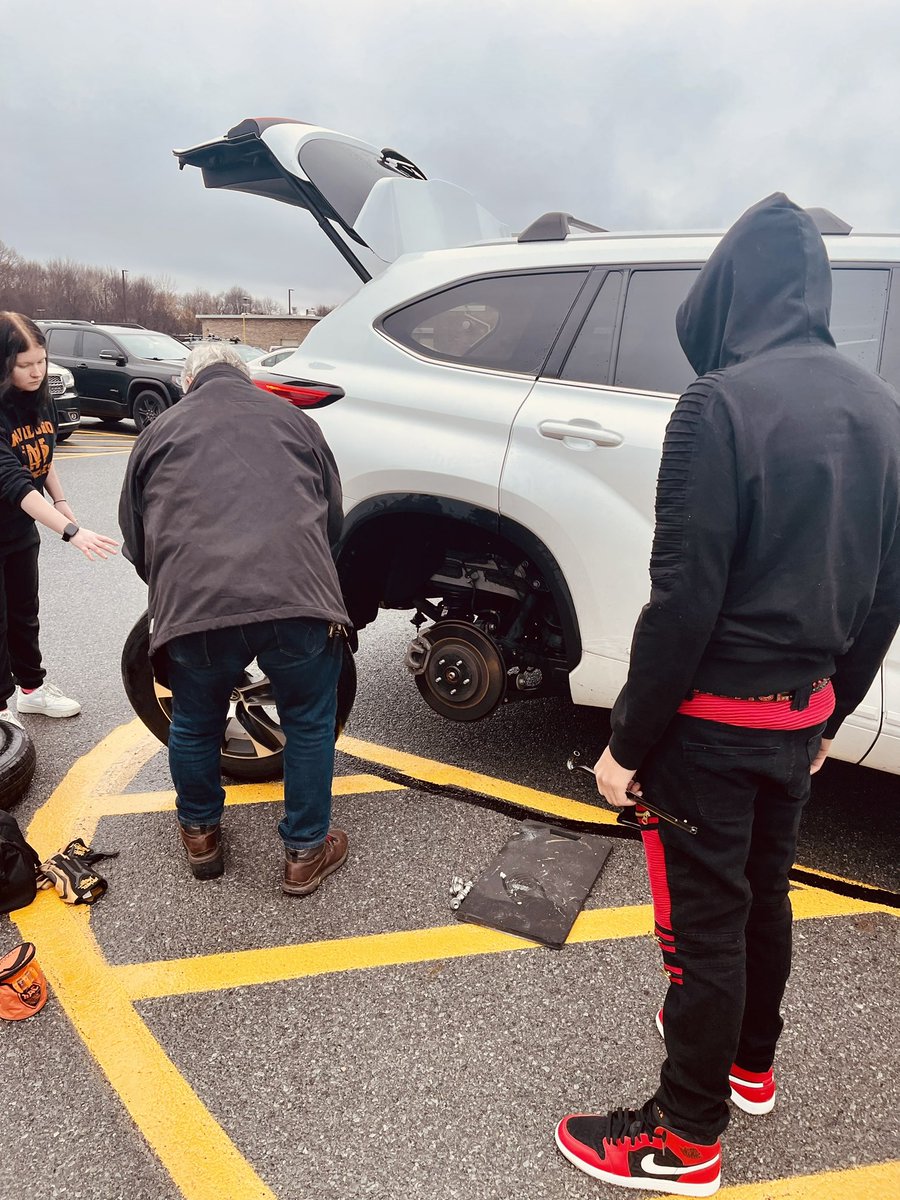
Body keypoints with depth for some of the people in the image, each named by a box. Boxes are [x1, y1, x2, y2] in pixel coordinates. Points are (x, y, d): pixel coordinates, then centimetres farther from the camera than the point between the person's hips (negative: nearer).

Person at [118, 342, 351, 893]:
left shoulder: (160, 430, 22)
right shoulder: (294, 418, 23)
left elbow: (136, 540, 25)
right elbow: (334, 522, 26)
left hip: (194, 606, 1)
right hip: (298, 599, 0)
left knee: (194, 727, 24)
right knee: (310, 725, 20)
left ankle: (201, 836, 45)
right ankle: (306, 853, 32)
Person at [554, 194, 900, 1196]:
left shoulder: (723, 404, -18)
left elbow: (684, 600, -22)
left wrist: (627, 744, -13)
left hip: (714, 717, -7)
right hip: (802, 713, 8)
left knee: (704, 919, 7)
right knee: (763, 893, 24)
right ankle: (749, 1062, 47)